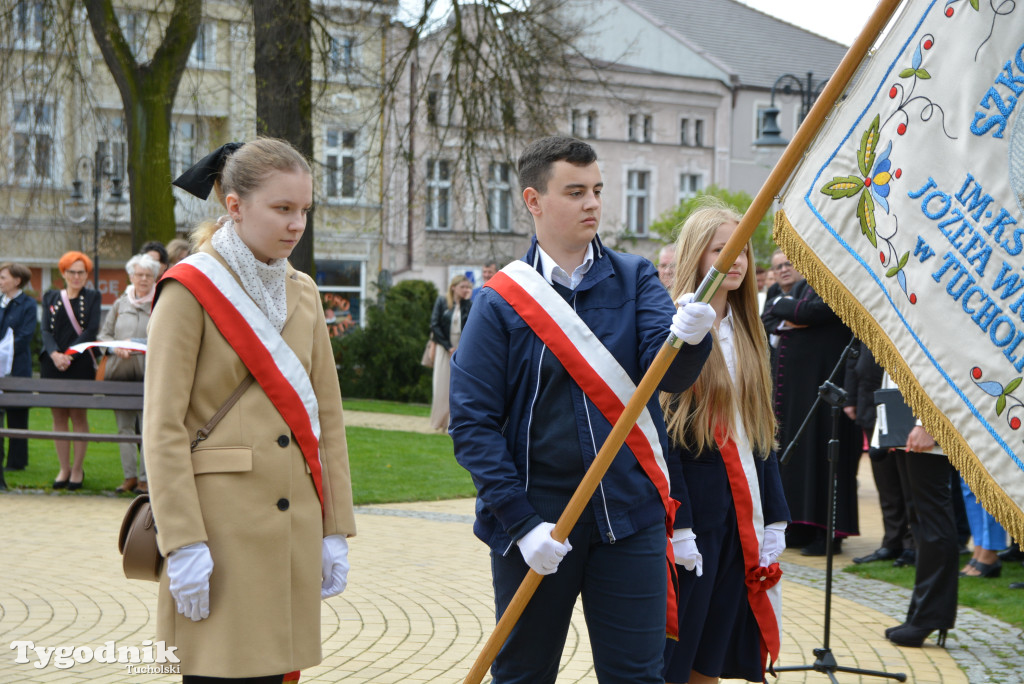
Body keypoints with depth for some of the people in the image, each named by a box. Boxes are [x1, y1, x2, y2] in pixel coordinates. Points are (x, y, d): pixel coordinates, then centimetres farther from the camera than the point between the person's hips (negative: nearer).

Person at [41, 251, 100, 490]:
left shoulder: (92, 297, 6)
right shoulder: (51, 297, 13)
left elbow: (92, 331, -4)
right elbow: (46, 330, 3)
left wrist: (69, 355, -15)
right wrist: (54, 354, -16)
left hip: (80, 364, -2)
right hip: (52, 364, 3)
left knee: (78, 415, -2)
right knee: (58, 416, 5)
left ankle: (77, 469, 5)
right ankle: (64, 468, 12)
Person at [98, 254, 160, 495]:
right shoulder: (120, 304, 14)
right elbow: (104, 334, 16)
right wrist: (116, 348, -4)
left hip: (149, 373, -4)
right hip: (120, 372, 4)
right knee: (124, 426, 7)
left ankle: (145, 478, -3)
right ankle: (129, 476, 14)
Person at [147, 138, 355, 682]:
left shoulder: (302, 292, 12)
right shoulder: (189, 290, -7)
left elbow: (327, 417, 13)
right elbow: (162, 427, -11)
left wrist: (335, 530, 8)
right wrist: (183, 543, -17)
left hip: (295, 528, 6)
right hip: (223, 526, -6)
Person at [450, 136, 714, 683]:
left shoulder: (635, 279, 5)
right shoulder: (501, 301, -3)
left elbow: (669, 373, -11)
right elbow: (472, 423, -6)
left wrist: (687, 336, -34)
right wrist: (521, 522, -14)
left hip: (629, 518, 2)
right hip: (534, 524, -1)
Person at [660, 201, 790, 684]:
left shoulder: (748, 334, 13)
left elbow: (761, 431, 14)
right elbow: (663, 432, -13)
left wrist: (775, 518, 8)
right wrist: (676, 526, -18)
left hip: (742, 511, 7)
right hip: (692, 504, -6)